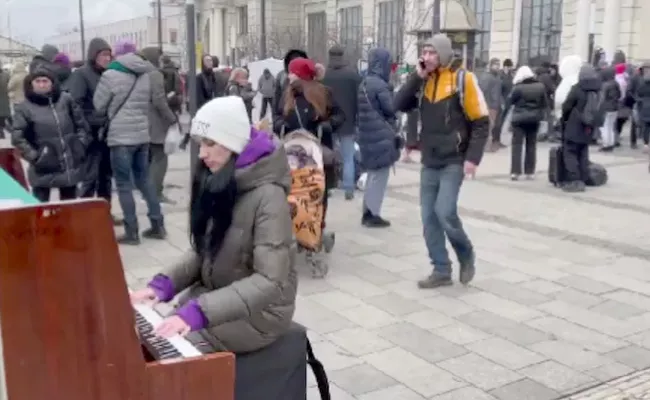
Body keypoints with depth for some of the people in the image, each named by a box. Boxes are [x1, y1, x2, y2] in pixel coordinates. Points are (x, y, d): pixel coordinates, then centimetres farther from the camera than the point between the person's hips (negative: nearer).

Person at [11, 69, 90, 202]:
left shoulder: (66, 100, 3)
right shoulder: (25, 108, -5)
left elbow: (81, 124, 10)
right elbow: (17, 137, -7)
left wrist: (80, 145, 2)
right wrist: (34, 156, -11)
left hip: (71, 165, 3)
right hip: (44, 168, -3)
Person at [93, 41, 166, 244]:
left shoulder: (110, 75, -8)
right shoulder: (147, 74, 7)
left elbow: (98, 106, 0)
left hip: (121, 136, -5)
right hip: (143, 134, 5)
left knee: (124, 184, 2)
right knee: (144, 179, 16)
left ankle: (131, 232, 5)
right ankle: (158, 225, 17)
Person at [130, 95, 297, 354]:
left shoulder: (268, 195, -22)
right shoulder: (217, 183, 1)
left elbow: (269, 281, -27)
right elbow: (203, 252, 6)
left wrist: (199, 311, -34)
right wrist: (164, 284, -10)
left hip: (259, 311, -7)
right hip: (215, 296, 7)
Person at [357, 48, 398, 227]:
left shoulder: (365, 83, 13)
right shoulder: (380, 85, -17)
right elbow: (391, 109, -12)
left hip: (369, 136, 9)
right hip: (381, 137, -9)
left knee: (373, 175, 17)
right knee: (379, 176, -1)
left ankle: (367, 212, 23)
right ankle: (373, 215, 3)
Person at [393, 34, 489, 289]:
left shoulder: (462, 79, -7)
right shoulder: (423, 81, 9)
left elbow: (481, 122, -8)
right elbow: (399, 105, -2)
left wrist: (473, 158, -15)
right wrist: (417, 77, -9)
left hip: (454, 161, -6)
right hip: (429, 162, 6)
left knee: (444, 212, -15)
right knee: (429, 217, 4)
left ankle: (466, 255, 12)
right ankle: (441, 270, 15)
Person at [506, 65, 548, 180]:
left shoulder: (518, 88, -13)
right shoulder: (540, 86, 1)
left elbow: (509, 102, -7)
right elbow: (545, 103, 6)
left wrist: (507, 107, 11)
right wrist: (540, 114, 17)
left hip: (519, 119, -4)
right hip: (534, 119, 4)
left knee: (517, 145, -1)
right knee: (531, 145, 12)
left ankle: (515, 171, -9)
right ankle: (530, 172, 13)